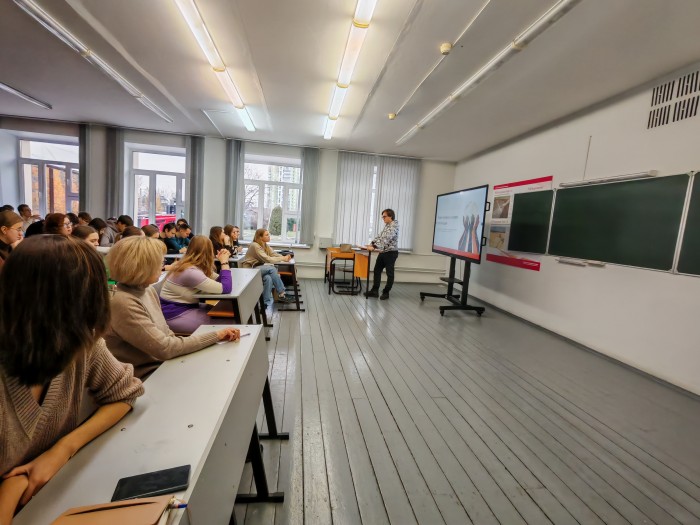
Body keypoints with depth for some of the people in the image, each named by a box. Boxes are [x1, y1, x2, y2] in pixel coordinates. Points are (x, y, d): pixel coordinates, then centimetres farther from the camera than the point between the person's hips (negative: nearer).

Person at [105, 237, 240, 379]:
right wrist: (216, 335, -19)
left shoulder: (148, 290, 3)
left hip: (164, 364, 7)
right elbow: (165, 348, -24)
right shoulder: (123, 303, -23)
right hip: (148, 376, -7)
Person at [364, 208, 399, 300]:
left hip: (391, 253, -9)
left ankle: (386, 293, 14)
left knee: (389, 274, 4)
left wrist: (374, 247, -33)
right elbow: (380, 236, 16)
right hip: (383, 252, 9)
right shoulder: (387, 226, 13)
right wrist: (371, 244, 4)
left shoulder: (394, 226, -18)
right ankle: (375, 291, 15)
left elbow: (385, 239, -28)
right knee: (377, 271, 8)